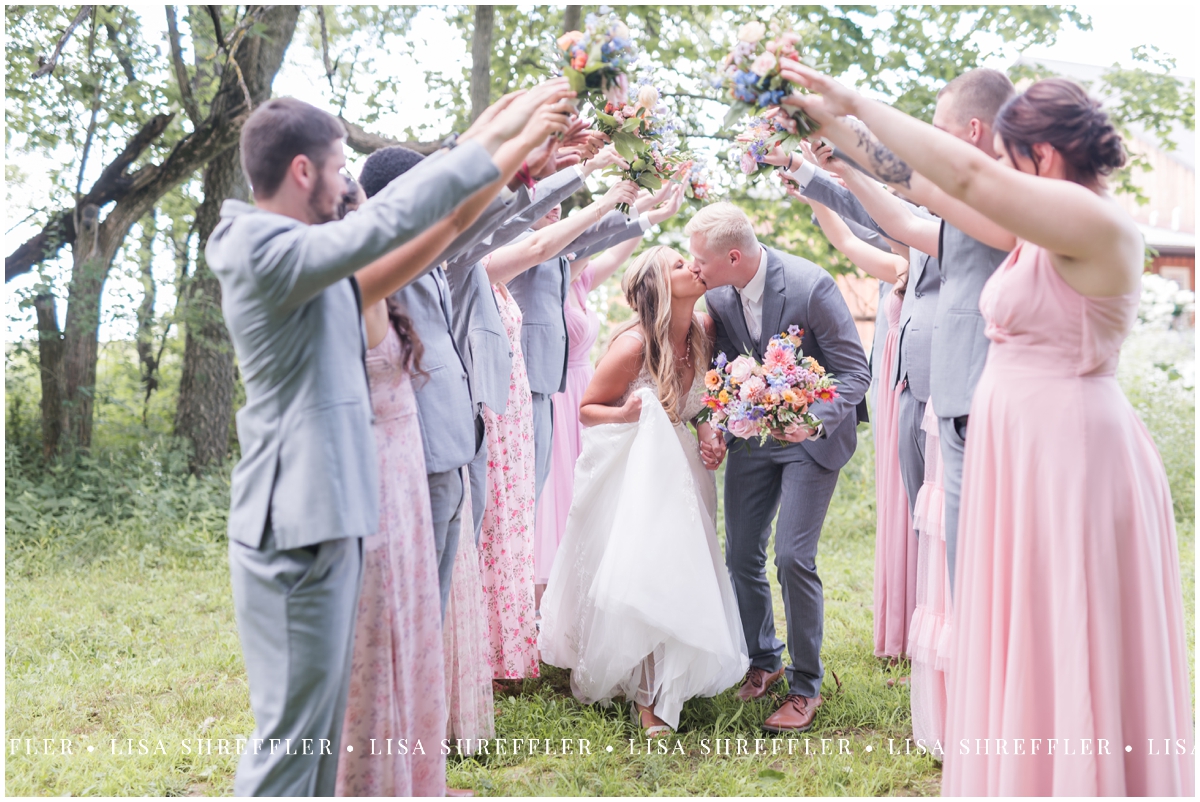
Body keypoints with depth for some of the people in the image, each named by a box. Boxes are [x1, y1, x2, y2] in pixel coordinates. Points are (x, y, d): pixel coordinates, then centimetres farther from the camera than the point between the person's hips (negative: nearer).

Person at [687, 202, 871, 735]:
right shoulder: (717, 296, -7)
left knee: (793, 557, -12)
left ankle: (805, 686, 6)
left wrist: (815, 421, -35)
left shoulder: (810, 286, -25)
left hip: (812, 433, -6)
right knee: (741, 555, 7)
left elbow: (855, 372, -19)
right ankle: (762, 663, 30)